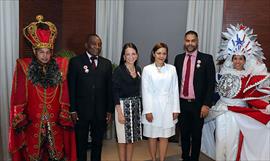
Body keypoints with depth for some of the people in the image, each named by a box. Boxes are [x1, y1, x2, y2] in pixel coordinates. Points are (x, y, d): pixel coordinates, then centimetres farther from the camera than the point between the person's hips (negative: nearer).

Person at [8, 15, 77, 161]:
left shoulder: (59, 66, 0)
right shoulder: (24, 67, -4)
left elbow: (64, 95, 2)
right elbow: (19, 97, -1)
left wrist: (65, 117, 0)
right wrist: (19, 120, -3)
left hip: (55, 121, 1)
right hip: (32, 122, -1)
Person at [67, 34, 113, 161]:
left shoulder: (106, 63, 6)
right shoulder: (76, 61, -3)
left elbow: (109, 88, 7)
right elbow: (71, 88, -4)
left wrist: (109, 110, 4)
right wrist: (73, 110, -8)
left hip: (100, 111, 3)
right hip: (81, 111, -3)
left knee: (98, 142, 14)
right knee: (81, 143, 11)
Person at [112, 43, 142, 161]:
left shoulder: (138, 69, 8)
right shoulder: (119, 71, -10)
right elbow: (115, 92, -12)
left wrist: (138, 105, 10)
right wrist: (119, 112, -17)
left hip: (136, 106, 6)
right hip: (123, 105, -5)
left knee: (132, 139, 12)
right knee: (123, 139, 3)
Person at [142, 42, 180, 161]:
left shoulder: (172, 69, 3)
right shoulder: (147, 69, -2)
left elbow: (175, 90, 4)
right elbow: (145, 91, -5)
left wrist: (175, 109, 1)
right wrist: (148, 111, -9)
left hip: (167, 107, 1)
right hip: (153, 107, -1)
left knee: (164, 136, 8)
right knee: (152, 136, 9)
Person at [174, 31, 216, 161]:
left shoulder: (206, 59, -6)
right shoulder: (178, 58, 5)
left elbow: (211, 83, -7)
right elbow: (175, 81, 9)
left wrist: (206, 105, -11)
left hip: (198, 104, -3)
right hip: (182, 103, 3)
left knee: (196, 135, 10)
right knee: (184, 134, 15)